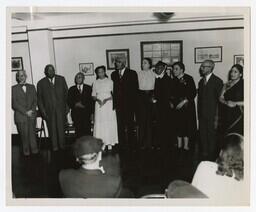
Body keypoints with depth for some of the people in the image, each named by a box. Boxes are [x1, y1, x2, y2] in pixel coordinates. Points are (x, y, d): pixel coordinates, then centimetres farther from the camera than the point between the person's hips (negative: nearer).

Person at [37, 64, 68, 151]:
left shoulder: (61, 79, 8)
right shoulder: (41, 83, 6)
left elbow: (66, 93, 9)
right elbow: (39, 98, 8)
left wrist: (67, 106, 4)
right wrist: (43, 111, 0)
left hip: (60, 108, 0)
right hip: (49, 110, 0)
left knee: (61, 127, -4)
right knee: (52, 129, 3)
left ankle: (62, 145, 7)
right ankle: (54, 146, 13)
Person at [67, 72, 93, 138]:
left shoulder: (88, 88, 12)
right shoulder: (71, 89, 14)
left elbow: (91, 101, 6)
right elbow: (69, 102, 9)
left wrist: (91, 112, -3)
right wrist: (75, 104, -10)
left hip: (86, 113, -1)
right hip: (76, 113, 1)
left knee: (87, 131, -7)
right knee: (78, 132, -4)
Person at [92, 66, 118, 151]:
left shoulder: (110, 82, 3)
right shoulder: (95, 83, 9)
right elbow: (93, 95, 9)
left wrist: (106, 99, -14)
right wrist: (98, 100, -11)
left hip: (109, 104, -1)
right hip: (99, 105, 2)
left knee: (110, 123, -2)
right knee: (100, 124, -2)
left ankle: (110, 143, 6)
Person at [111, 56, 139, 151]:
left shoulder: (132, 73, 1)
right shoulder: (113, 74, 13)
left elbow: (135, 89, -2)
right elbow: (114, 89, 12)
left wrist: (134, 103, -8)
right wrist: (114, 102, 3)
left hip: (129, 104, -3)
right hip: (119, 104, 3)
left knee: (130, 126, 3)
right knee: (120, 126, 5)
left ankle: (131, 145, 14)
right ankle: (122, 145, 14)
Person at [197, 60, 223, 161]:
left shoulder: (217, 81, -7)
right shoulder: (201, 81, 13)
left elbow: (220, 100, -10)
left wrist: (217, 118, -14)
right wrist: (199, 114, 9)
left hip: (212, 115, -6)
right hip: (202, 115, 6)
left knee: (212, 136, 1)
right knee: (202, 136, 10)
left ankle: (212, 157, 16)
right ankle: (204, 156, 24)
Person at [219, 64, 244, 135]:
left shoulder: (242, 85, -5)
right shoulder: (227, 85, 12)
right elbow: (221, 98, 9)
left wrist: (235, 103, -18)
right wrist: (226, 102, -10)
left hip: (238, 114, -5)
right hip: (227, 114, 5)